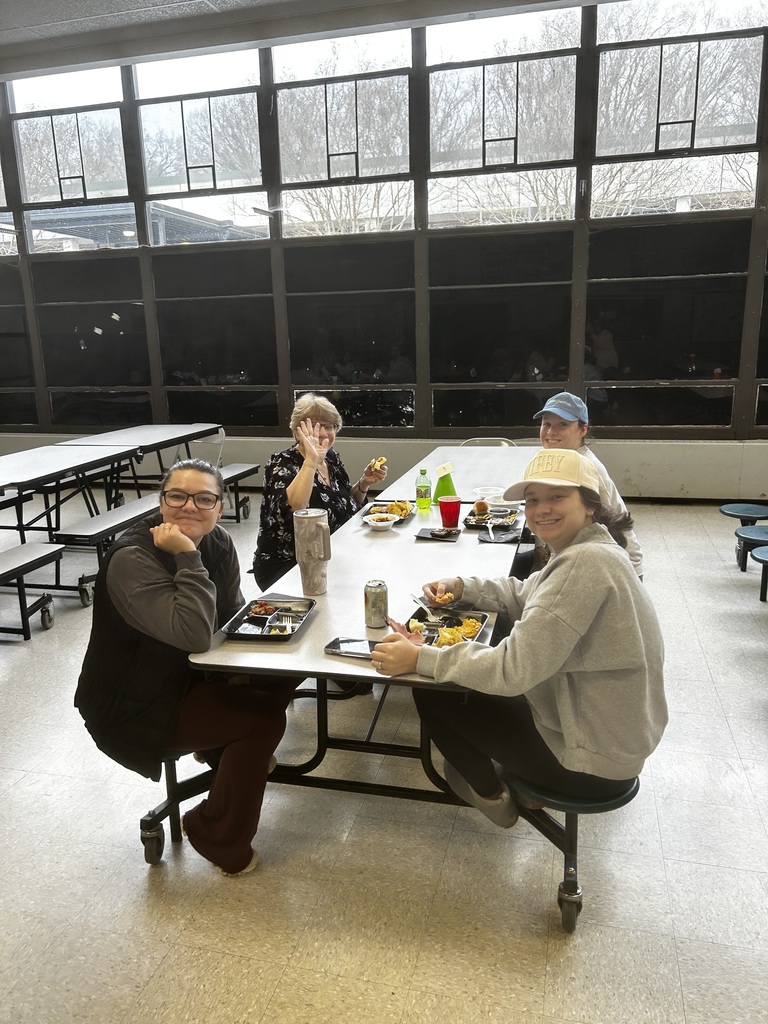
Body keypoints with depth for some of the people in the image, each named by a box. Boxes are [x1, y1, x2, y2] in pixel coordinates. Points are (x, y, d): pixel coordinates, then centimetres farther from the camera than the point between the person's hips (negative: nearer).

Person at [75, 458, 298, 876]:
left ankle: (226, 749, 25)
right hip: (134, 707, -8)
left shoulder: (218, 543, -5)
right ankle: (222, 842, 3)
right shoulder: (132, 559, -28)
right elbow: (194, 635, -38)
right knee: (263, 720, -19)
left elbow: (233, 615, 6)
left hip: (191, 675, 8)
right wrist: (187, 557, -36)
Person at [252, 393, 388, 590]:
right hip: (286, 568, -7)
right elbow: (293, 509, -34)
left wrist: (364, 483, 1)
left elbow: (347, 505, 18)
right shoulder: (282, 464, -14)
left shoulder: (332, 458, 5)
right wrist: (311, 461, -37)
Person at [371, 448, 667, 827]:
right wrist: (461, 587, 1)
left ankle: (490, 793, 24)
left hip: (592, 760, -9)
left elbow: (514, 668, -31)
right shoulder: (589, 551, 3)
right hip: (607, 735, 10)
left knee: (433, 693, 0)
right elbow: (523, 596, 17)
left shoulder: (585, 563, -29)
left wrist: (421, 658, -23)